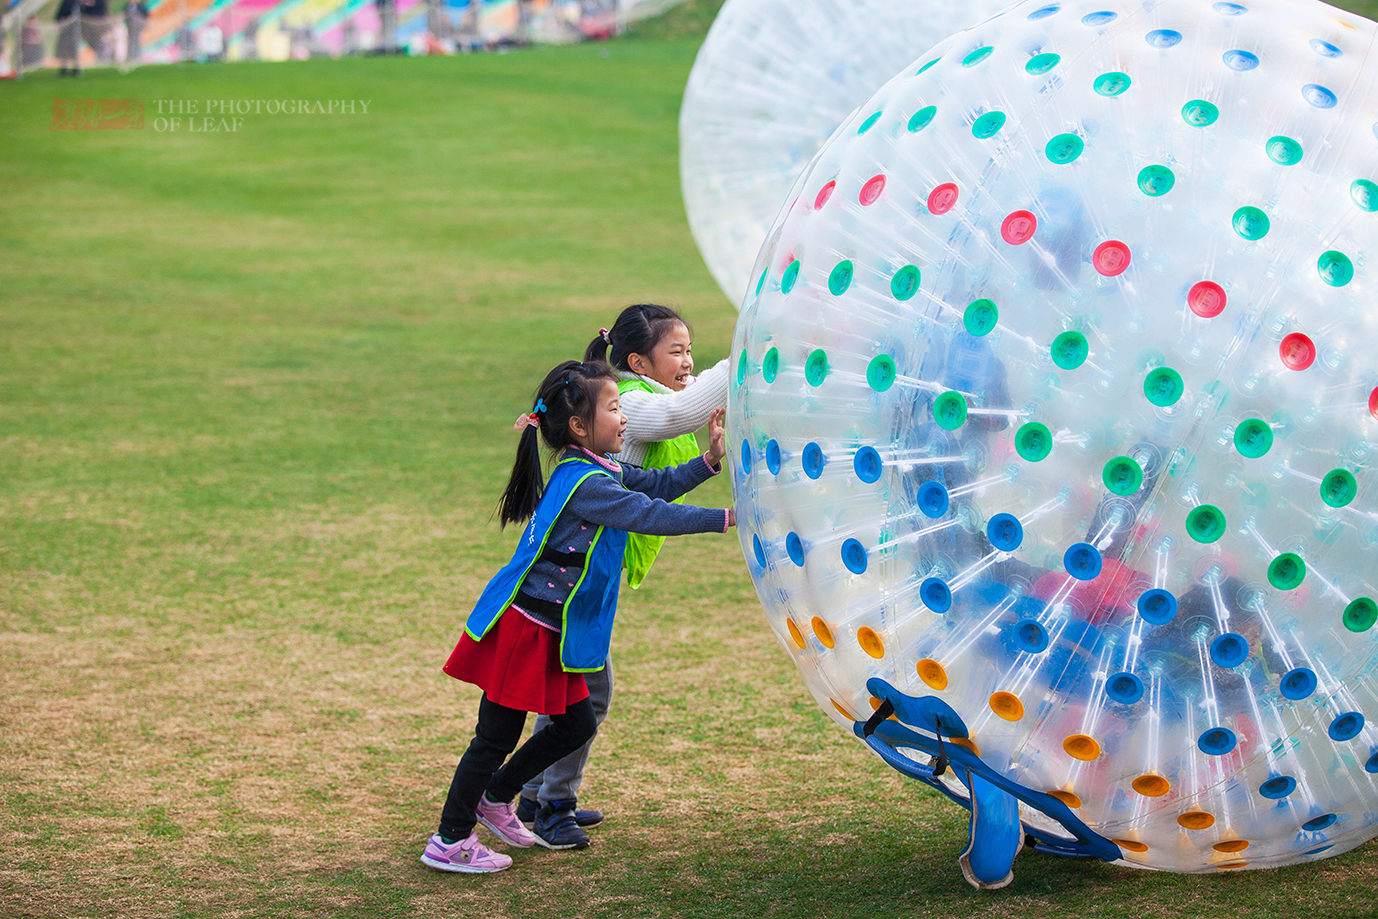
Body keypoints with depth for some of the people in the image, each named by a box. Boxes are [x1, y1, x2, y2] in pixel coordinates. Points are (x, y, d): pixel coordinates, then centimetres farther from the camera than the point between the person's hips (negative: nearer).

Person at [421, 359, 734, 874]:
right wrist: (727, 518, -23)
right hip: (522, 630, -10)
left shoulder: (598, 471, 9)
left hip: (551, 634, 10)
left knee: (576, 725, 15)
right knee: (498, 735, -1)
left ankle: (495, 797, 32)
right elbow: (650, 516, -25)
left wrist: (710, 460, 3)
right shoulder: (585, 484, -21)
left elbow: (657, 485, 16)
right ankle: (449, 842, 9)